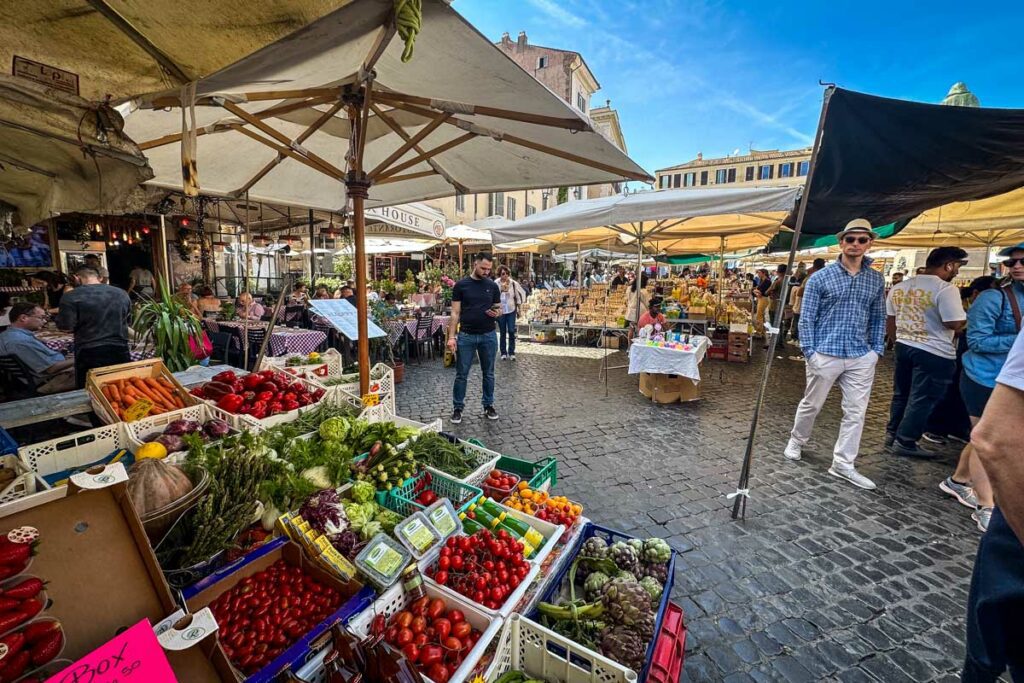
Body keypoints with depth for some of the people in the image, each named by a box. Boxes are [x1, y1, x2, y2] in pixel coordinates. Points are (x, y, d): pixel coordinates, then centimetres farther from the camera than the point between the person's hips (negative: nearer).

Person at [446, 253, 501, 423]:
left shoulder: (493, 286, 4)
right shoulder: (461, 285, -2)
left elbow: (499, 308, 12)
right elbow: (455, 312, -3)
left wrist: (497, 313, -13)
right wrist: (452, 336, -10)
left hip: (489, 336, 2)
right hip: (466, 336, -2)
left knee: (488, 373, 12)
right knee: (461, 374, 6)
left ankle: (488, 406, 26)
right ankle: (457, 408, 20)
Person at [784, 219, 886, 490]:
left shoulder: (877, 280, 9)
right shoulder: (820, 277, -4)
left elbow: (878, 318, 14)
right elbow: (807, 317, -5)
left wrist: (877, 350, 4)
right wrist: (809, 352, -10)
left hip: (861, 358, 4)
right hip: (825, 354, -4)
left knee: (856, 412, 6)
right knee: (811, 404, 9)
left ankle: (843, 464, 16)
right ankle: (796, 440, 33)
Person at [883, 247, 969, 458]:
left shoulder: (898, 288, 6)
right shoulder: (945, 289, -16)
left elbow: (889, 321, 12)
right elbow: (954, 323, -19)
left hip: (904, 347, 7)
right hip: (934, 353, -6)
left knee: (901, 394, 18)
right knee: (922, 400, 4)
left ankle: (892, 434, 26)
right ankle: (905, 442, 10)